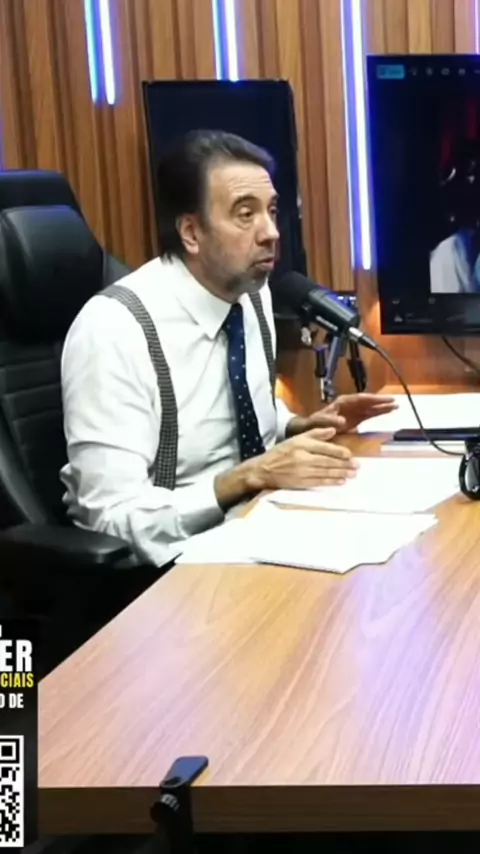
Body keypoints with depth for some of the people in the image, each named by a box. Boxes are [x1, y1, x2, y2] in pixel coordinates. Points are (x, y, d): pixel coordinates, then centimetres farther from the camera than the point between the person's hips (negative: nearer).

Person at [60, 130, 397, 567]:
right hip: (172, 563, -8)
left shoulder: (254, 294, 2)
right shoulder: (114, 330, -20)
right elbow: (116, 521, -23)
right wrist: (254, 475, -27)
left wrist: (303, 427, -1)